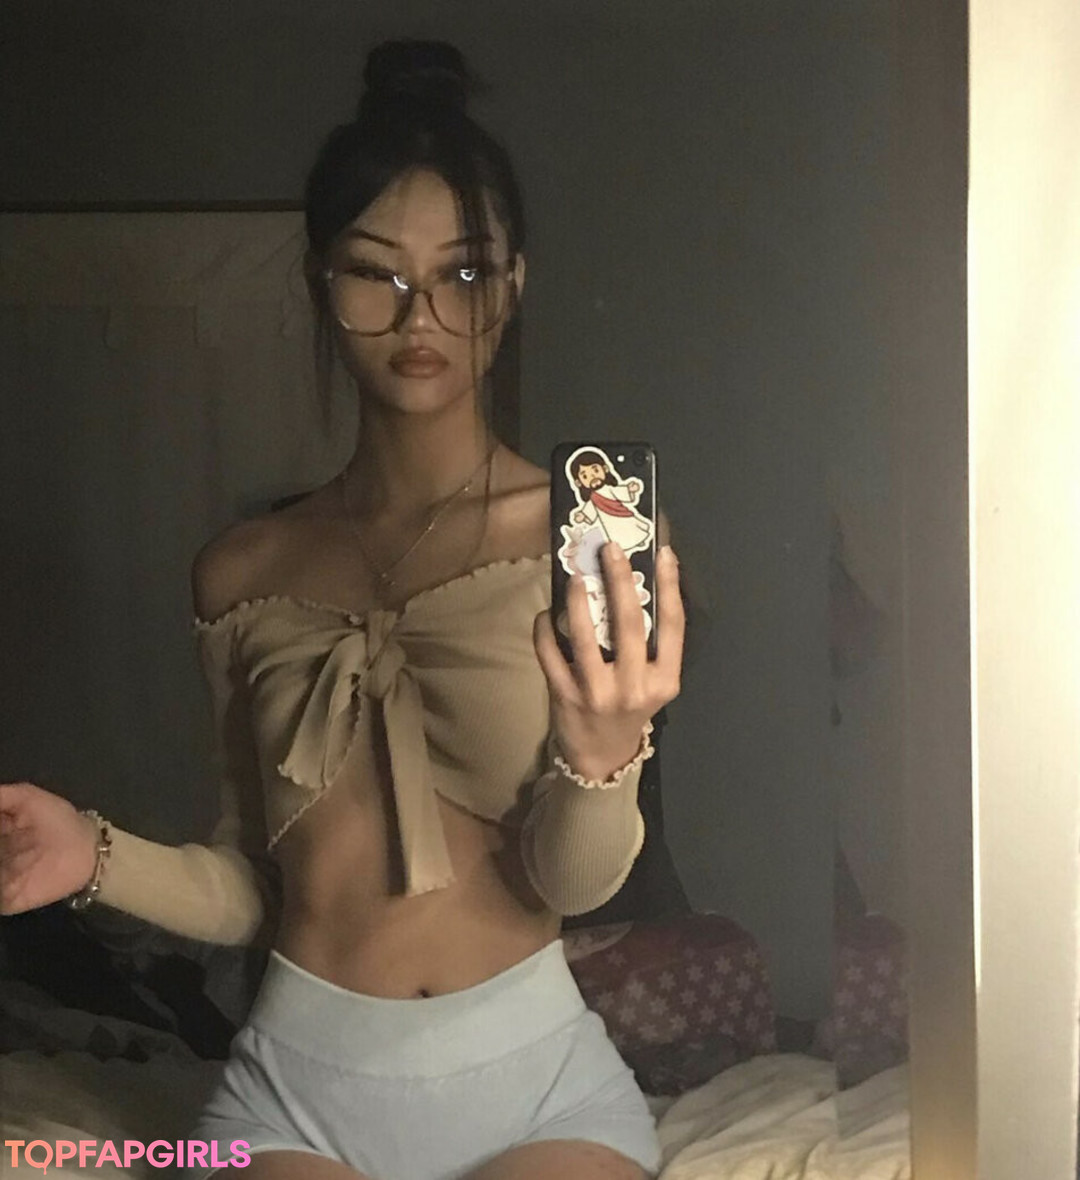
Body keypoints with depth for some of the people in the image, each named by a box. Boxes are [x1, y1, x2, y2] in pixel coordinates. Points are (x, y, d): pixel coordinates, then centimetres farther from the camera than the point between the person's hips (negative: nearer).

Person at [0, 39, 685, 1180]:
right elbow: (250, 891, 10)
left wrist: (602, 754, -31)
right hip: (302, 1082, 1)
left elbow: (574, 881, -11)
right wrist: (99, 857, -8)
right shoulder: (243, 571, 4)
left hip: (536, 1075, 0)